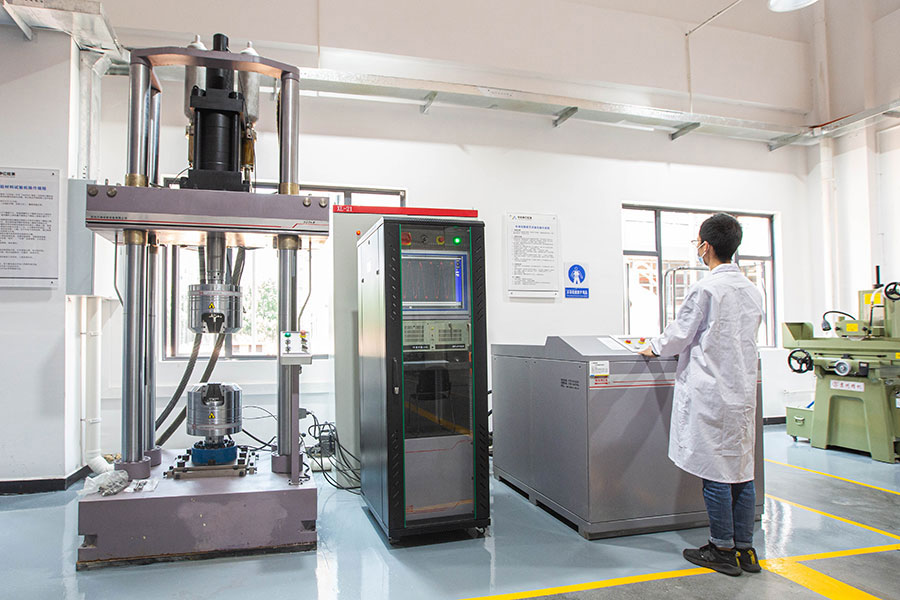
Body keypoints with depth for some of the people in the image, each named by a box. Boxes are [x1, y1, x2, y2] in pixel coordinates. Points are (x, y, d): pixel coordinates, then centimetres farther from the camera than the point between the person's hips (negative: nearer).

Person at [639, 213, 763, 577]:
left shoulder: (705, 289, -15)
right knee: (742, 471, 12)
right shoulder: (752, 291, 10)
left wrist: (654, 348, 11)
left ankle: (723, 550, 13)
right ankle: (744, 549, 22)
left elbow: (679, 336, -9)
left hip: (710, 393, -8)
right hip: (743, 390, 8)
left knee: (715, 472, 2)